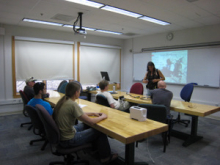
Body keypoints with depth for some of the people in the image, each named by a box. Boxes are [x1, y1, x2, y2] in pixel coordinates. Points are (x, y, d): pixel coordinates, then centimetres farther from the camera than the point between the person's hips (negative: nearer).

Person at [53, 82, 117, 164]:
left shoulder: (63, 100, -1)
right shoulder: (72, 104, -27)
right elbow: (91, 121, -24)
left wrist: (92, 113, 9)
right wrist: (102, 117, -6)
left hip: (60, 134, 8)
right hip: (68, 140, -8)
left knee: (86, 125, 23)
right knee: (100, 131, 5)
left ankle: (97, 148, 41)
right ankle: (105, 157, 27)